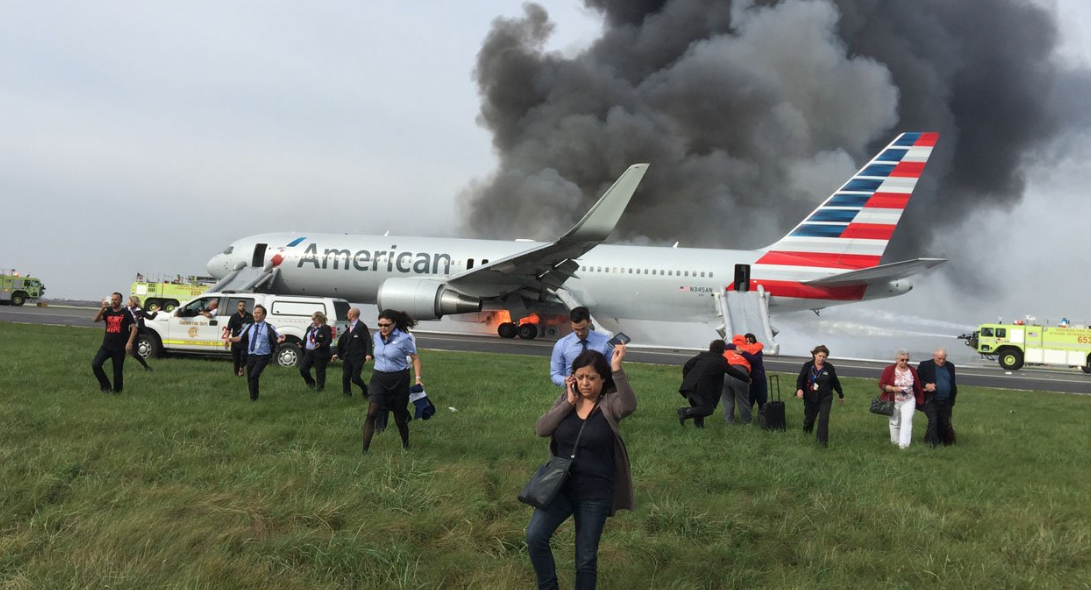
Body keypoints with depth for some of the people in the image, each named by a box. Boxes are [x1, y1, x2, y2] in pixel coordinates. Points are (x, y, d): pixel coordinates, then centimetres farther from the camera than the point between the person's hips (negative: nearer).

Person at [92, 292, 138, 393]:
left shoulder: (125, 313, -1)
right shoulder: (108, 312, 11)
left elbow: (134, 328, -7)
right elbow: (96, 319, -3)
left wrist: (129, 342, -19)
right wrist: (102, 308, -17)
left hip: (119, 348, -3)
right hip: (106, 345, 4)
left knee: (118, 370, 3)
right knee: (95, 364, -13)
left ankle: (117, 390, 18)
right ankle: (105, 385, 3)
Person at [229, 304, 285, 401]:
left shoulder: (269, 328, -5)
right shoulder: (249, 327, 8)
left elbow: (276, 340, -12)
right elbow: (240, 338, 7)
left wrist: (279, 340, -35)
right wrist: (230, 339, -9)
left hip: (263, 357, -5)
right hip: (251, 356, 5)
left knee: (253, 375, -18)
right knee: (249, 378, 11)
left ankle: (253, 397, -1)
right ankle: (253, 396, 33)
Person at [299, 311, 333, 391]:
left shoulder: (325, 328, -8)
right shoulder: (310, 328, 15)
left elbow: (329, 340, -17)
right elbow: (305, 339, 22)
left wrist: (321, 345, -30)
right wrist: (301, 343, 7)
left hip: (320, 353, -7)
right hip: (308, 352, 7)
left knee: (319, 371, 0)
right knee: (303, 369, 3)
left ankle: (319, 387, 15)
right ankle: (311, 383, 23)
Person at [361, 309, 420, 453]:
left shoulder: (403, 339, -12)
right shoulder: (377, 337, 3)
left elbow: (415, 358, -3)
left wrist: (418, 378, -10)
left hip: (399, 380, -3)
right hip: (379, 378, 4)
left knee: (400, 417, 7)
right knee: (372, 413, -14)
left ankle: (406, 446, 32)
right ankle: (365, 450, -14)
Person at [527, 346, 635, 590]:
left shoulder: (610, 404, -9)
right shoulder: (565, 400, 2)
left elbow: (629, 405, -33)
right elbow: (541, 429, -8)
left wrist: (617, 370, -41)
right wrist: (569, 402, -13)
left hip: (595, 494, -3)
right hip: (560, 485, 3)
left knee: (586, 558, 8)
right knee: (535, 536, -15)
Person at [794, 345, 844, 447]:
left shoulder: (829, 368, -4)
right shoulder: (807, 366, -5)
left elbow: (835, 382, 8)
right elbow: (800, 379, -6)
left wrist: (841, 395, 18)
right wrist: (799, 389, -26)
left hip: (825, 398, -1)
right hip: (810, 398, 1)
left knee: (824, 420, -11)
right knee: (809, 418, 14)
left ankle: (823, 441, -2)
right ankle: (806, 434, 40)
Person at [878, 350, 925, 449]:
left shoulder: (912, 371, 2)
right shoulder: (889, 370, -6)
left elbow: (918, 387, 8)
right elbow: (881, 384, -6)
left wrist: (920, 400, 11)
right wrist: (893, 388, -21)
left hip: (908, 401, 1)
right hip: (893, 402, -1)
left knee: (907, 420, -14)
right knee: (894, 422, 9)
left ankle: (904, 444, -19)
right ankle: (895, 442, 25)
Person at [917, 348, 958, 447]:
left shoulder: (950, 366, 9)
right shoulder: (925, 366, -6)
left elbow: (953, 383, 14)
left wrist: (952, 399, 6)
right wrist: (926, 385, -19)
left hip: (946, 402, 5)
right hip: (931, 401, -5)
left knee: (945, 423, 11)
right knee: (933, 422, -13)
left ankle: (945, 441, 27)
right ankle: (932, 443, -5)